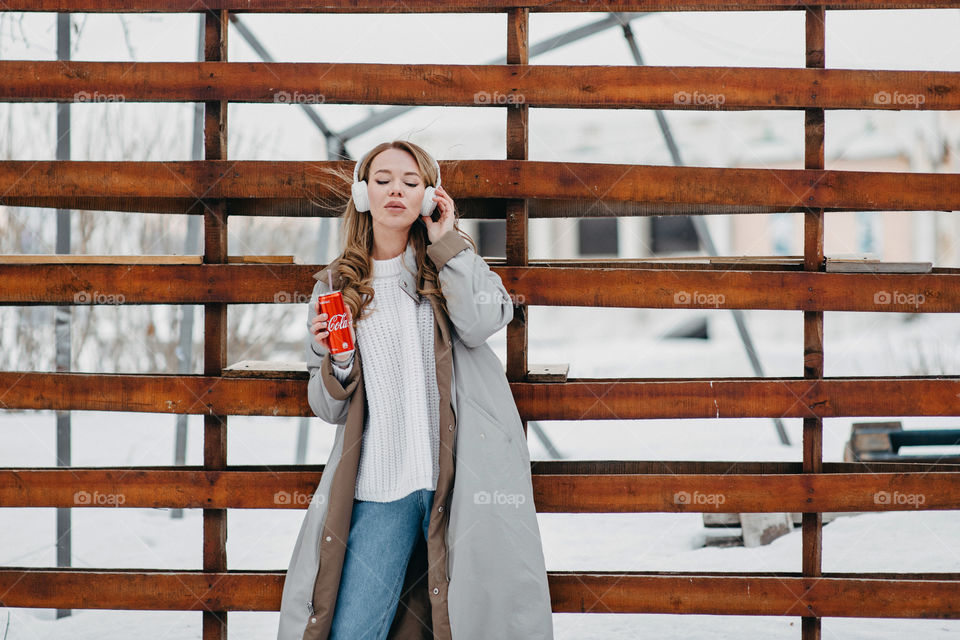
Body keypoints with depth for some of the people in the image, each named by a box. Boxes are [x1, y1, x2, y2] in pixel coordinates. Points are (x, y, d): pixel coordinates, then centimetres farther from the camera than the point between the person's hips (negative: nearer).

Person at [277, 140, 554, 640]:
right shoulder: (336, 287, 14)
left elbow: (482, 324, -10)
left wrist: (446, 244, -3)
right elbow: (331, 409, 14)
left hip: (461, 471, -1)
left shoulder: (454, 259, 13)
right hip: (380, 485, 1)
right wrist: (335, 361, -6)